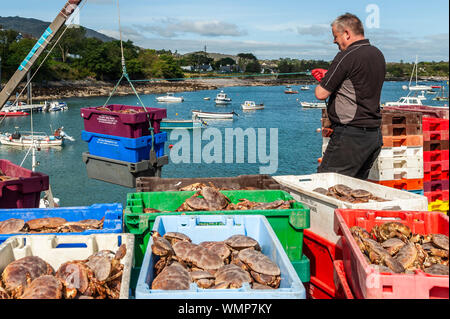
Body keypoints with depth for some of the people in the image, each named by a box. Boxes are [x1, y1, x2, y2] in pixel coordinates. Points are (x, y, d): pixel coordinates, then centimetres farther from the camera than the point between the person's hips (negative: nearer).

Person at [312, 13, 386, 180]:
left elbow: (321, 94, -13)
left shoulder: (347, 56, -14)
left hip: (350, 134, -9)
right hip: (375, 133, 9)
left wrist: (323, 83, 10)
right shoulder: (377, 54, 13)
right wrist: (329, 76, 23)